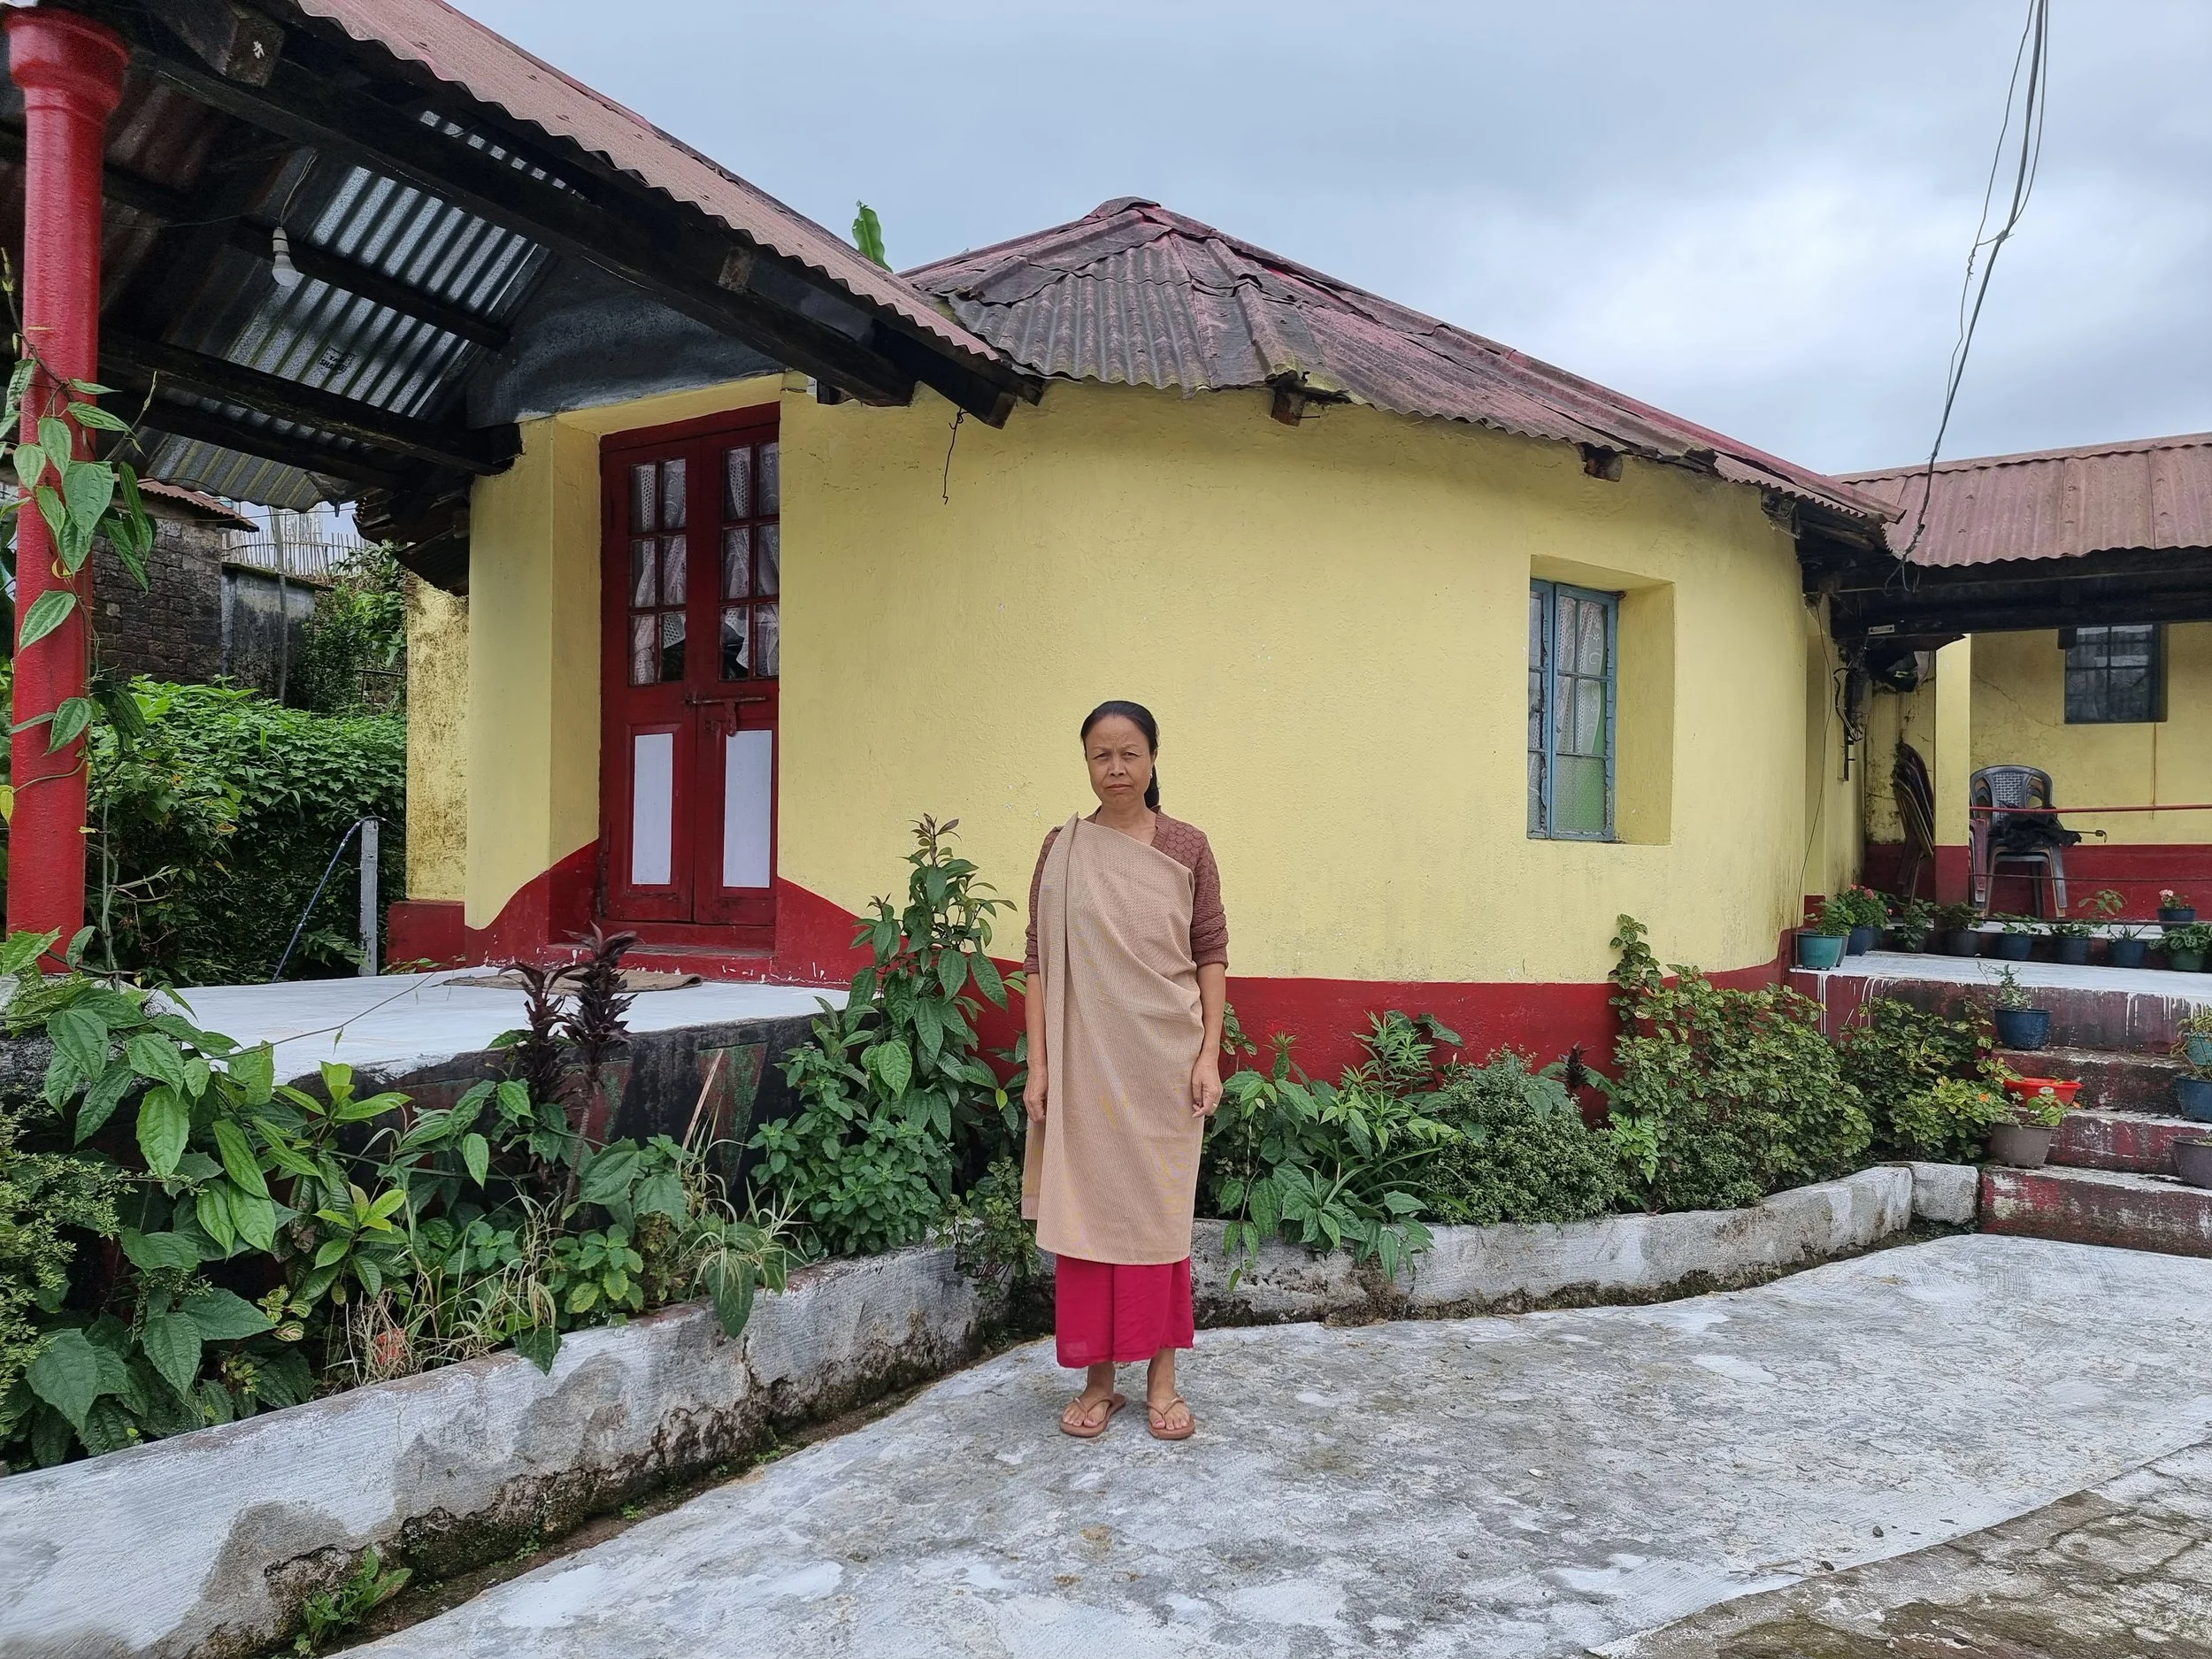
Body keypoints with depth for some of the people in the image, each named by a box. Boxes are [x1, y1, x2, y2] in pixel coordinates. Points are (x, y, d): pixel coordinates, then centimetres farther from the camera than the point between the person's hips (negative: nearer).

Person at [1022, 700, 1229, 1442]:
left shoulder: (1187, 847, 0)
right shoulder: (1062, 850, 1)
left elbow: (1211, 956, 1)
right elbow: (1039, 962, 2)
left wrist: (1209, 1055, -6)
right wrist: (1038, 1065, -3)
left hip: (1164, 1060, -1)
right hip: (1085, 1060, 1)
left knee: (1160, 1212, 8)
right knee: (1085, 1211, 6)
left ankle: (1162, 1376, 21)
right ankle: (1097, 1378, 20)